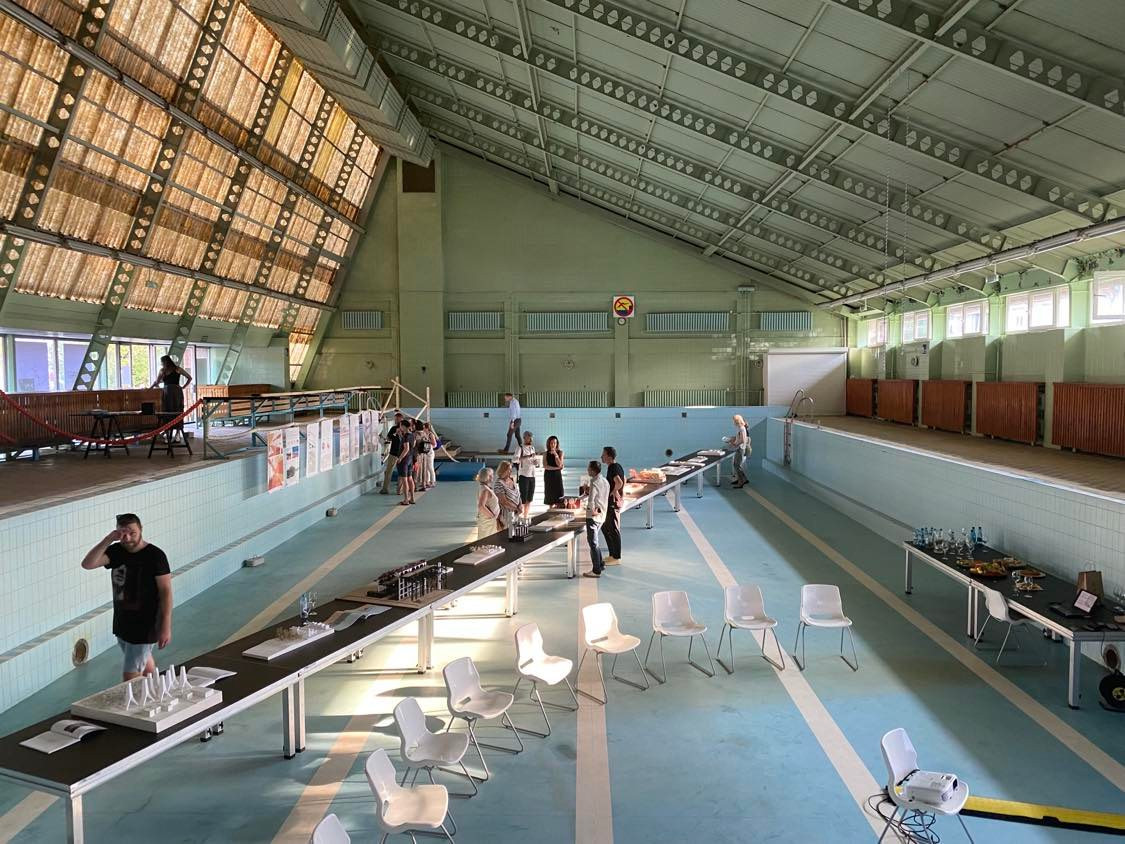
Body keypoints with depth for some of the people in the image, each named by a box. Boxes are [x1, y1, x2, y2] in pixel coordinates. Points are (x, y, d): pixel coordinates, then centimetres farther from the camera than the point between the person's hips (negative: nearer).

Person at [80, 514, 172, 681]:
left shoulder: (155, 556, -16)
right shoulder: (116, 551, 0)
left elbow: (166, 591, -15)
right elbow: (87, 564, -13)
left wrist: (166, 627, -17)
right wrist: (108, 539, -22)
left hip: (144, 627, -6)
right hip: (122, 624, 6)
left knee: (130, 676, -5)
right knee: (146, 666, 23)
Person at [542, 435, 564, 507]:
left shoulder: (560, 452, 3)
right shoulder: (545, 453, 4)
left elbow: (559, 465, -7)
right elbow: (545, 466, -6)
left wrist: (555, 454, -14)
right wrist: (556, 468, -11)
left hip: (557, 475, -1)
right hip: (548, 475, 1)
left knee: (558, 495, -9)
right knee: (550, 495, 2)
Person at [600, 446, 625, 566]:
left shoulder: (613, 468, -19)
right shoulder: (617, 466, 12)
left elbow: (619, 483, -35)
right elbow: (624, 480, 26)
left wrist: (613, 492, -20)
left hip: (613, 502, -11)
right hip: (610, 502, 11)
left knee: (614, 530, -2)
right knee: (605, 528, 18)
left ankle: (617, 558, 6)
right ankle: (612, 555, 25)